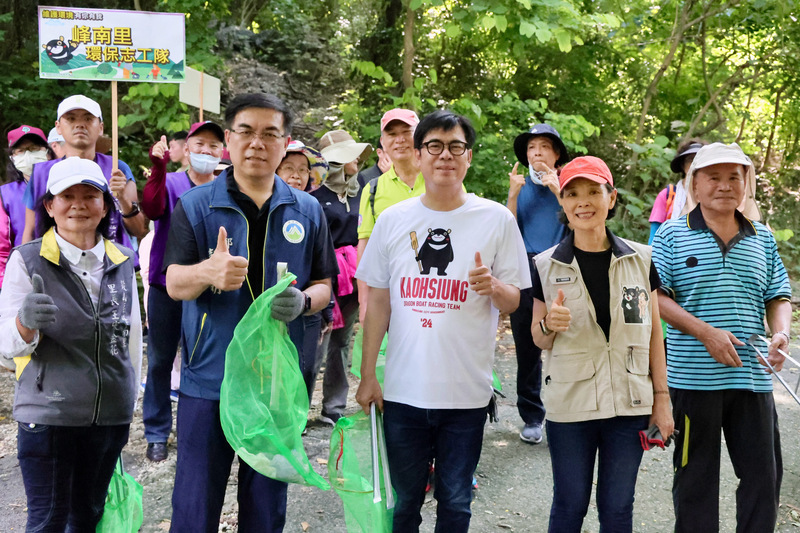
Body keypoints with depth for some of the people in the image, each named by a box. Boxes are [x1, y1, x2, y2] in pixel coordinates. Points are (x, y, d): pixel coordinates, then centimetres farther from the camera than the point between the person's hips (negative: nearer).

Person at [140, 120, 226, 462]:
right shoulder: (170, 183, -3)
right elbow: (151, 210, -22)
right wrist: (158, 169, -34)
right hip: (167, 284, -1)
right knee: (160, 360, 7)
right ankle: (157, 434, 19)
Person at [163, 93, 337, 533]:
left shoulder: (307, 211, 4)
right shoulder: (195, 205, -2)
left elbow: (323, 286, 8)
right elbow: (174, 285, -9)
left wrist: (303, 301, -16)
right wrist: (209, 272, -32)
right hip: (208, 378, -2)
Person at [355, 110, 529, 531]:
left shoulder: (497, 219, -3)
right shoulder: (393, 220, 2)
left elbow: (515, 303, 2)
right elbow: (378, 301, 7)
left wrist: (493, 287, -21)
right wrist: (367, 376, 6)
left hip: (466, 394, -1)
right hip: (402, 390, 1)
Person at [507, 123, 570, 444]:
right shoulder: (521, 186, 14)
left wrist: (558, 190, -13)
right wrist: (513, 195, -5)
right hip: (525, 272, 2)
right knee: (527, 347, 5)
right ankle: (531, 417, 15)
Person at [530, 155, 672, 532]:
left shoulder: (641, 260, 1)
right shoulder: (546, 266, -2)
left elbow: (653, 332, 7)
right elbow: (539, 341, 5)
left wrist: (661, 398, 5)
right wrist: (549, 325, -18)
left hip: (629, 404, 1)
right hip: (569, 406, -1)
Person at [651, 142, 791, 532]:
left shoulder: (763, 240, 12)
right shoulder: (673, 234, -1)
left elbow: (778, 298, 15)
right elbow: (655, 296, -8)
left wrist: (781, 333, -6)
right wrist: (706, 332, -17)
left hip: (752, 378, 4)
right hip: (694, 378, -3)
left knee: (765, 474, 9)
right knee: (696, 477, 9)